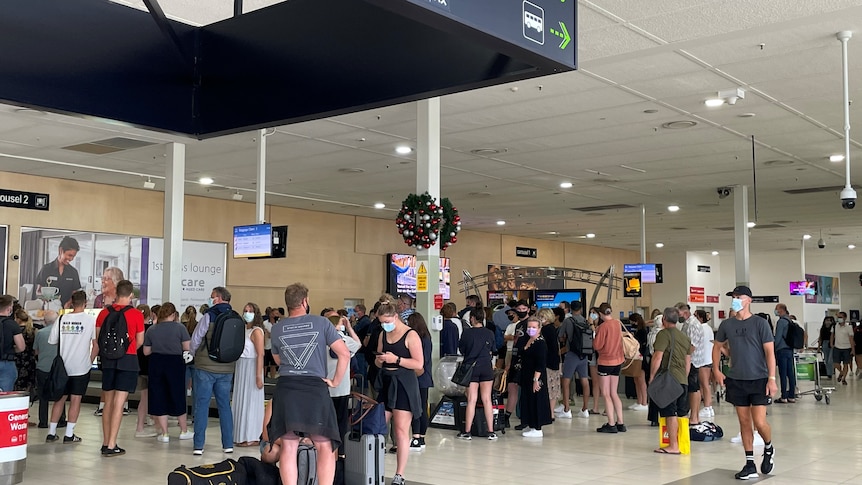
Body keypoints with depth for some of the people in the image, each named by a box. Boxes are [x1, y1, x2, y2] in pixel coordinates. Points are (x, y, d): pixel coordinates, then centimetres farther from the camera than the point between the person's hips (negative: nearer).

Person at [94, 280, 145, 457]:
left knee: (108, 403, 14)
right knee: (118, 404, -4)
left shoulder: (104, 313, 2)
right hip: (128, 360, -4)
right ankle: (111, 446, -5)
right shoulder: (136, 314, -7)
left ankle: (106, 443, 20)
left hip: (108, 360, 4)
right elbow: (140, 341, 0)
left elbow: (97, 338, 5)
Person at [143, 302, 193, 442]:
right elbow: (187, 348, -8)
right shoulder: (180, 327, -8)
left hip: (156, 364, 1)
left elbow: (146, 352, 4)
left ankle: (164, 434, 11)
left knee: (159, 398, 9)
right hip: (175, 363, -1)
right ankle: (184, 431, 23)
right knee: (178, 397, 12)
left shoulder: (151, 330, 0)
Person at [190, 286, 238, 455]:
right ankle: (228, 444, 15)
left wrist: (195, 354, 15)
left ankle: (199, 445, 3)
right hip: (227, 369, 4)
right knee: (224, 405, 12)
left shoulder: (209, 316, -11)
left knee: (202, 405, 3)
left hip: (206, 367, -4)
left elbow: (195, 341, -5)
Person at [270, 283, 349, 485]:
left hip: (286, 388, 2)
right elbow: (345, 353, -5)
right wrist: (335, 381, 3)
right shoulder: (321, 323, 1)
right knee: (325, 447, 5)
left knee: (288, 447, 6)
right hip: (316, 388, -2)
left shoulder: (277, 328, 9)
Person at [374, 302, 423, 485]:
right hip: (385, 383, 6)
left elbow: (419, 364, -12)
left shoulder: (411, 335, -8)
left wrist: (396, 359, -20)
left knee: (401, 430, -5)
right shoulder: (383, 335, 11)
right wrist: (379, 360, -3)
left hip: (403, 384, -6)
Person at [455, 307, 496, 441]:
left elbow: (461, 350, 3)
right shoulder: (490, 333, 0)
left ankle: (467, 432, 5)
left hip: (471, 367, -2)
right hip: (486, 367, 2)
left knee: (471, 400, 1)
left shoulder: (467, 332, -7)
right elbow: (491, 351, 11)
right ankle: (491, 432, 6)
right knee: (487, 400, 6)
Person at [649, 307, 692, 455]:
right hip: (682, 380, 8)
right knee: (681, 414, 12)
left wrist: (652, 376, -8)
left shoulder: (664, 334, -8)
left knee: (670, 413, -6)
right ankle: (682, 443, 18)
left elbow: (657, 358, -14)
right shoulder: (685, 337, 18)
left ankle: (673, 446, -5)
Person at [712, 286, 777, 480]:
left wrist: (772, 378, -14)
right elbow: (717, 347, 18)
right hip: (736, 381, 4)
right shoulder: (727, 324, 5)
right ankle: (750, 465, 15)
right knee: (744, 423, 7)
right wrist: (716, 370, 6)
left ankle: (768, 449, 24)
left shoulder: (760, 323, -7)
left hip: (759, 380, -4)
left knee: (759, 422, -8)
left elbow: (769, 352, -8)